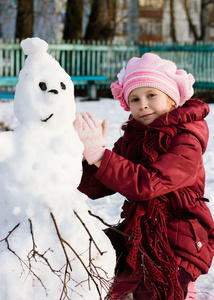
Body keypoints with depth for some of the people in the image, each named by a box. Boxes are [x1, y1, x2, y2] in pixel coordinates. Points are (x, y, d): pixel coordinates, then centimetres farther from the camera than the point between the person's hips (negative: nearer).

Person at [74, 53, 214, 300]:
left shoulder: (187, 143, -15)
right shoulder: (131, 140, 4)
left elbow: (148, 184, -31)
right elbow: (95, 188, -3)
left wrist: (100, 154, -32)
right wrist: (85, 152, -21)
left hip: (178, 244, -6)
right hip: (136, 232, 6)